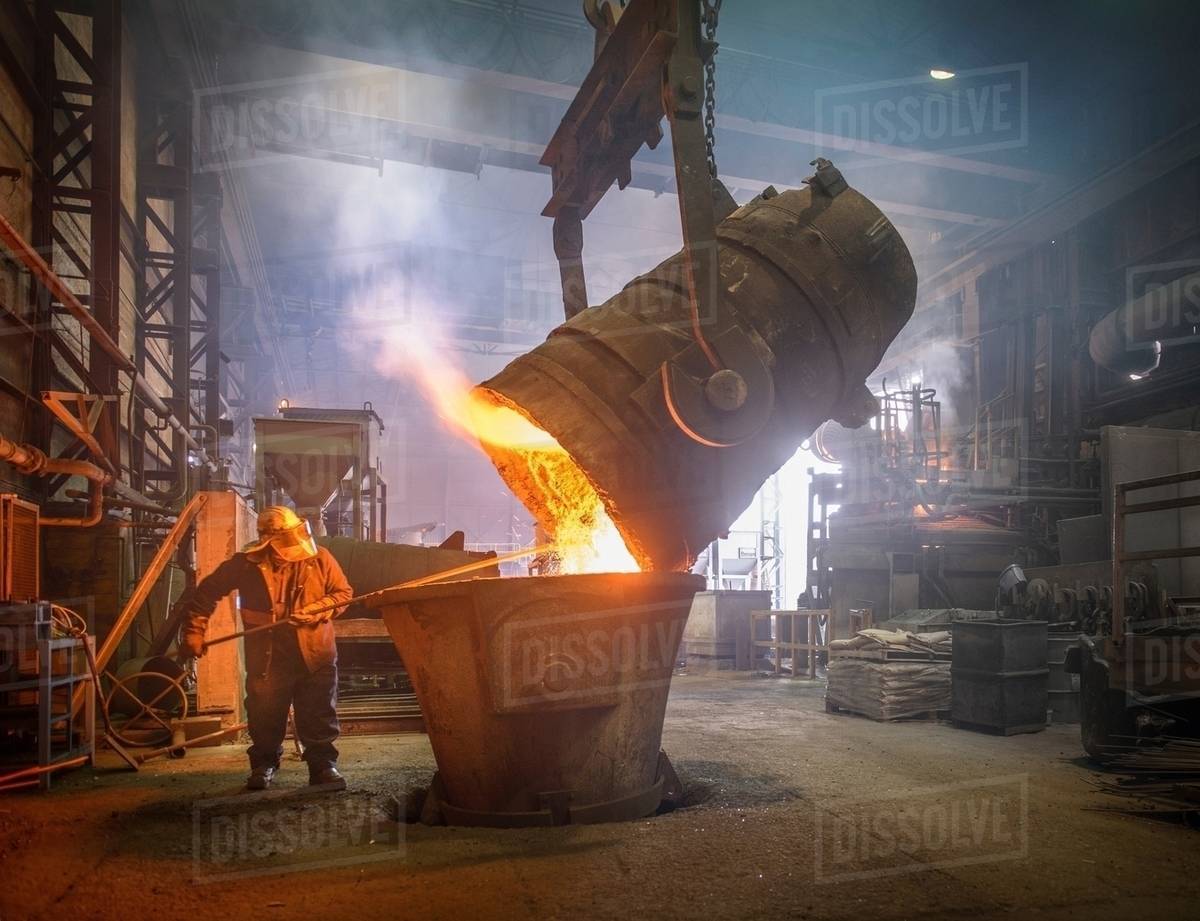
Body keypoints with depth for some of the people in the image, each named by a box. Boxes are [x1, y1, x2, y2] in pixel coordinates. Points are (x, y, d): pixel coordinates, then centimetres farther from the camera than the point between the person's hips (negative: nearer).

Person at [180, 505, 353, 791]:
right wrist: (193, 633, -1)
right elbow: (206, 594, 2)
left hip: (315, 654, 0)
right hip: (267, 658, 0)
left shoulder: (320, 558, -6)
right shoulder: (246, 564, -7)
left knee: (319, 717, 4)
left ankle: (323, 765, 17)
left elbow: (343, 593, -1)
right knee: (265, 717, 12)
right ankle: (264, 765, 31)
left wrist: (315, 611, -16)